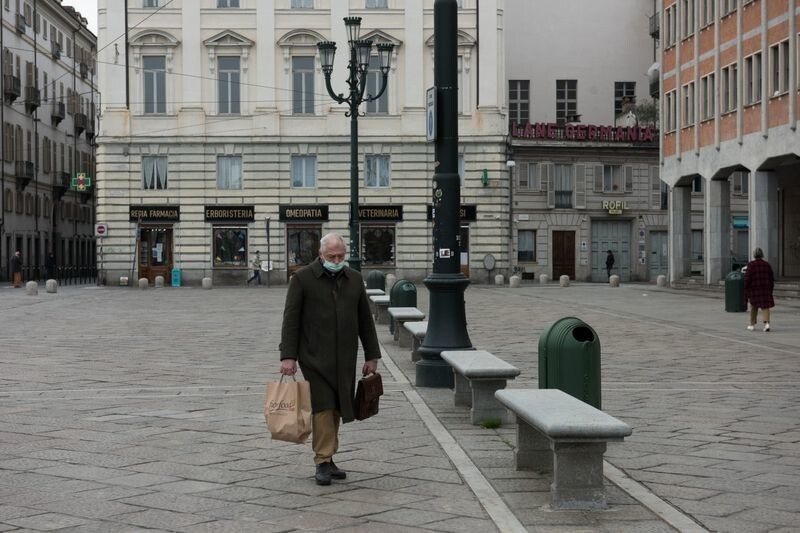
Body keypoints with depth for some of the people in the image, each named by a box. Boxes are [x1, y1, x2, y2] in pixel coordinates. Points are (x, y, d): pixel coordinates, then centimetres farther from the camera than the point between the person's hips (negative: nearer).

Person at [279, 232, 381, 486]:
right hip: (315, 358, -4)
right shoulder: (302, 278, -4)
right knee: (322, 407, -8)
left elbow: (365, 320, 13)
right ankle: (323, 462, -3)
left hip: (344, 360, 4)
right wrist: (288, 356, -13)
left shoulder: (354, 279, 9)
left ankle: (328, 458, 15)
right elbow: (291, 319, -6)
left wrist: (372, 356, 11)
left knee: (336, 408, 6)